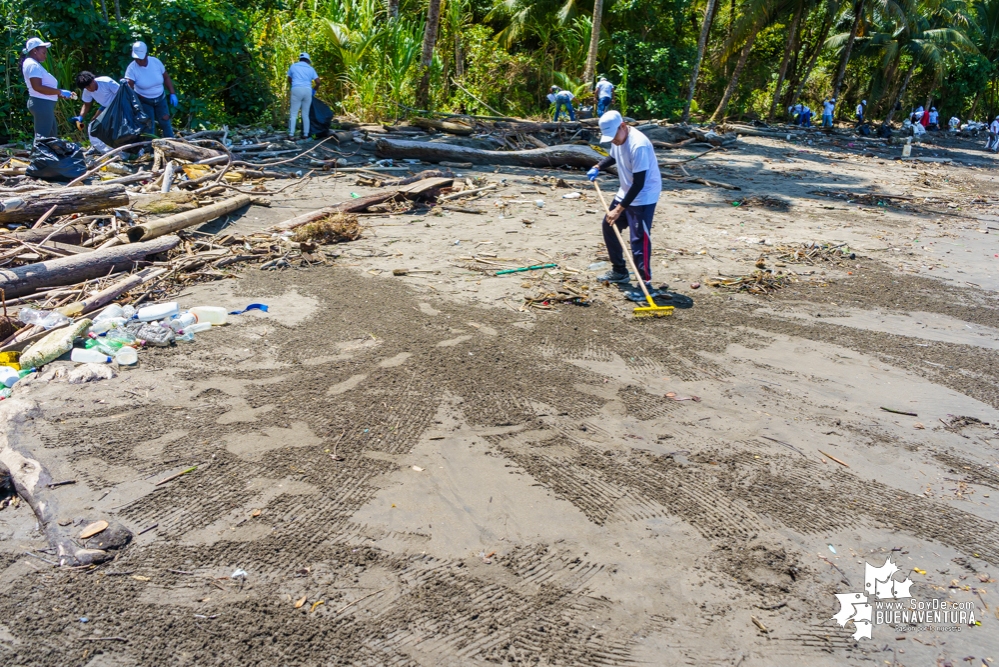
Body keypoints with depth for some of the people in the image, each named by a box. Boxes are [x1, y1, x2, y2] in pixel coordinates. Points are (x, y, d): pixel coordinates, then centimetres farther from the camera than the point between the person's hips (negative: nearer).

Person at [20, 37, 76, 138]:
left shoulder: (34, 64, 19)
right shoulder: (33, 65, -13)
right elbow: (37, 87, -24)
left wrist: (62, 95, 17)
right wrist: (60, 91, -20)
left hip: (44, 104, 11)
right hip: (41, 104, -11)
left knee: (52, 135, 19)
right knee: (42, 137, -11)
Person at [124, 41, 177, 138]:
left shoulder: (155, 61, -14)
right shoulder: (132, 68, -22)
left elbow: (166, 77, -1)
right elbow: (129, 85, -31)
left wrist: (173, 94, -6)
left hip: (160, 99, 3)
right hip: (144, 102, -3)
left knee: (165, 123, 9)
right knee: (148, 126, 0)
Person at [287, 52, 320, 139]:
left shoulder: (293, 66, 13)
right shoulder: (310, 69, 14)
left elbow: (289, 80, 22)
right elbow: (318, 82, 6)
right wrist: (315, 89, 24)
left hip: (296, 90, -1)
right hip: (307, 90, 1)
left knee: (294, 114, -1)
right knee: (305, 114, 7)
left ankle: (291, 134, -8)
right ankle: (305, 134, 6)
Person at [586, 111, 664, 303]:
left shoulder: (638, 145, -30)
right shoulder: (617, 138, -3)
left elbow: (639, 183, -29)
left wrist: (619, 209, -27)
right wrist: (598, 167, 6)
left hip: (644, 197, -10)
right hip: (625, 192, 10)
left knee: (639, 239, -12)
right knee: (609, 226, 17)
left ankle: (645, 284, -5)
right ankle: (619, 271, 30)